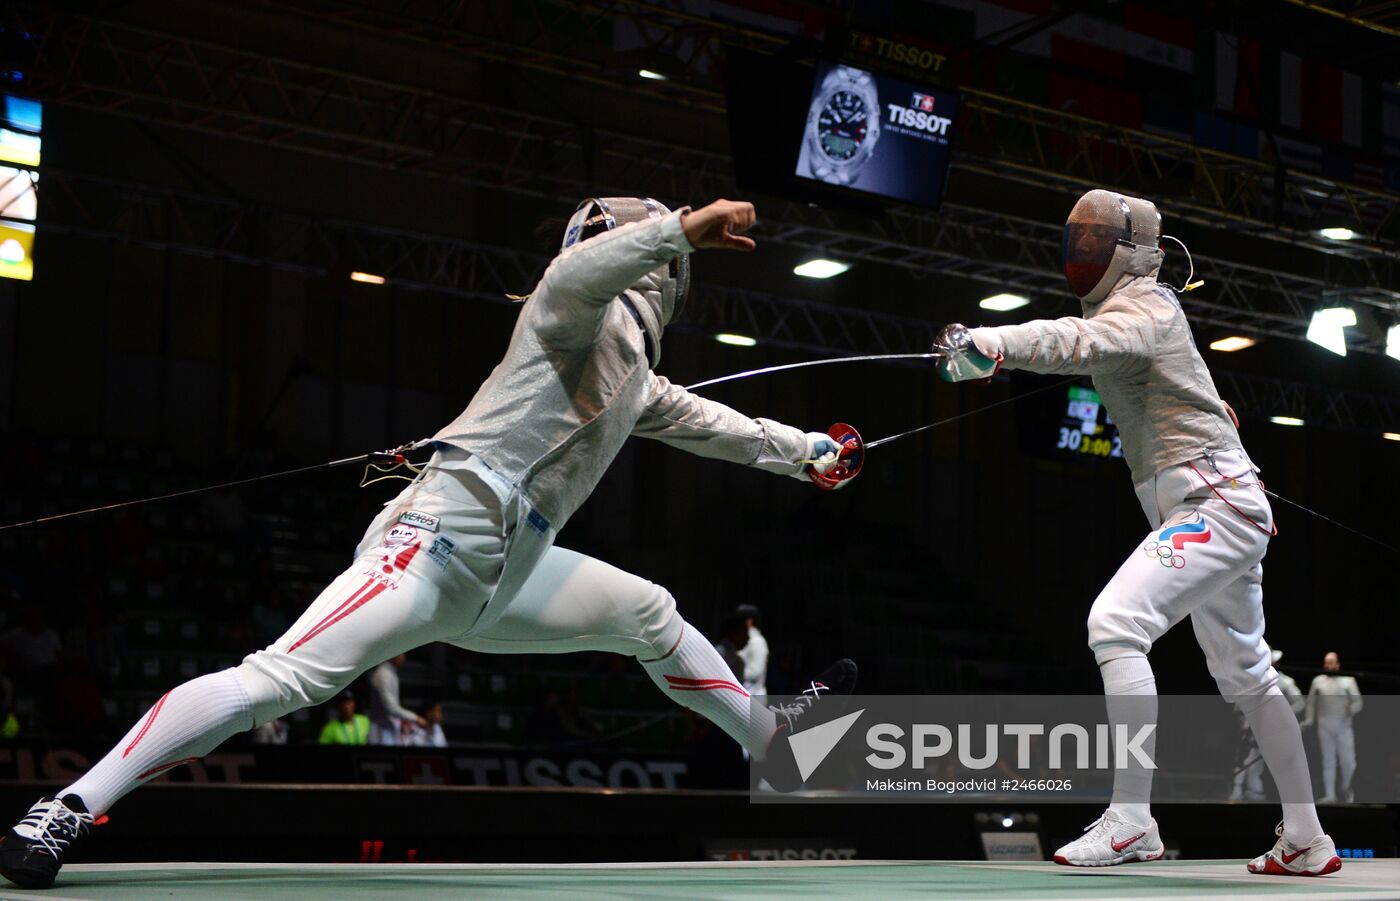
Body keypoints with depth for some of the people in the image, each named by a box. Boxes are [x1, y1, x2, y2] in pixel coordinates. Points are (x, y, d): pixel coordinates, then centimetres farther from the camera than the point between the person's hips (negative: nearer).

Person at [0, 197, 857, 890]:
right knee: (281, 682, -24)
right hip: (438, 541, -9)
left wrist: (804, 450, 38)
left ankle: (781, 741, 36)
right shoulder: (581, 310, -1)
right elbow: (573, 273, -26)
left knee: (651, 614, 20)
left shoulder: (634, 370, 23)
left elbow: (705, 424, 38)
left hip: (504, 573, 10)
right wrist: (684, 223, -21)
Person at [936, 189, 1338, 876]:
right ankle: (1305, 840, 27)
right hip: (1226, 509, 11)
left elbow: (1081, 343, -34)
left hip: (1214, 505, -11)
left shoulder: (1142, 307, -14)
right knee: (1247, 677, 17)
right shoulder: (1133, 306, 16)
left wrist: (988, 343, -49)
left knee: (1116, 623, -24)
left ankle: (1130, 820, -25)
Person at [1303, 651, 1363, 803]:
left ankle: (1346, 789, 21)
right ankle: (1329, 794, 4)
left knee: (1348, 760, -2)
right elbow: (1311, 703, 14)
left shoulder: (1348, 680, 5)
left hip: (1344, 726, -1)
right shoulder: (1318, 681, 10)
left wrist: (1352, 709, -21)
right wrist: (1308, 722, 6)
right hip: (1325, 726, 1)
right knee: (1328, 761, 2)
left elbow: (1358, 702, 0)